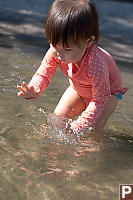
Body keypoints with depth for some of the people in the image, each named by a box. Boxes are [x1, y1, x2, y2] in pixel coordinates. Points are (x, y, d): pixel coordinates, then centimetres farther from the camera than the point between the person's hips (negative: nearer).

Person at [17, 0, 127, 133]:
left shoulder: (96, 64, -45)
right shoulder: (55, 51, -29)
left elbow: (100, 100, -35)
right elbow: (44, 73, -15)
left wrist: (79, 125, -39)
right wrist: (34, 89, -39)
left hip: (108, 91, -5)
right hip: (78, 89, 5)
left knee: (95, 125, -21)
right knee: (58, 116, -6)